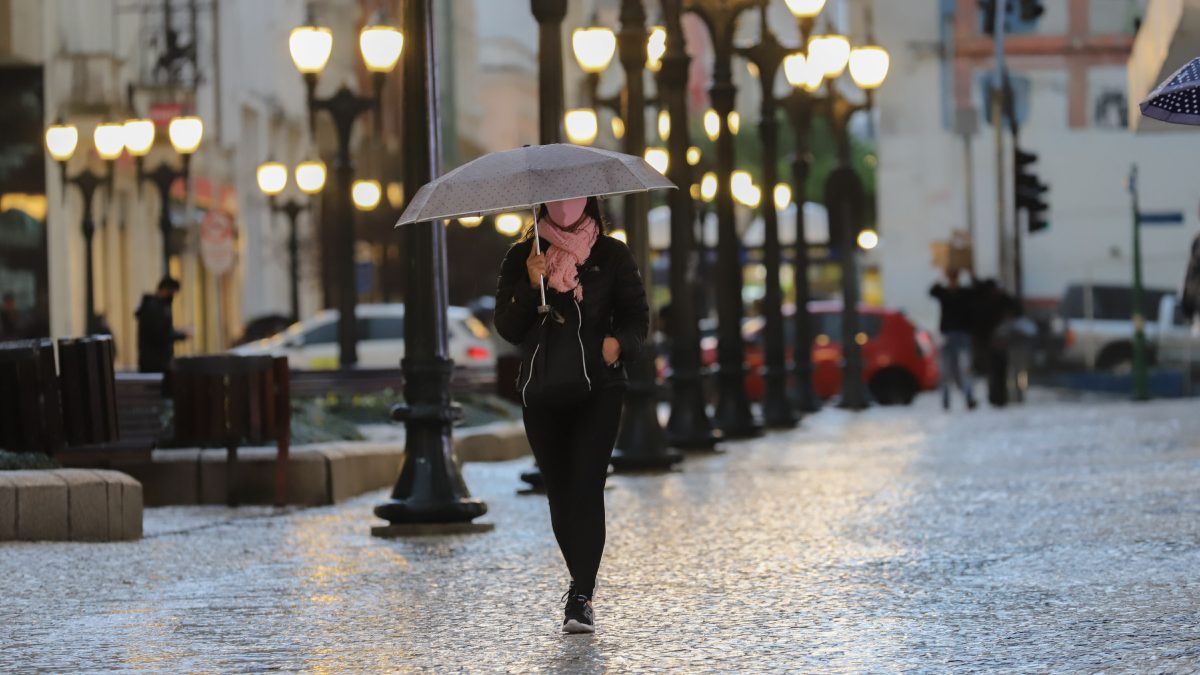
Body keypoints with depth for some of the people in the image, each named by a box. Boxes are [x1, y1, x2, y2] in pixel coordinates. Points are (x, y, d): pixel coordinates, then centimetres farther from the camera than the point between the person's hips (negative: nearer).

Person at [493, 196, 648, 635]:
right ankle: (581, 580, 26)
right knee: (559, 492, 7)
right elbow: (507, 328, 2)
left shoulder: (611, 256, 5)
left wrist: (619, 342, -18)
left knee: (586, 487, -14)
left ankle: (581, 598, -17)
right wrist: (531, 285, -14)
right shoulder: (523, 257, 7)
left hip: (599, 388, -2)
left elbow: (637, 317, 4)